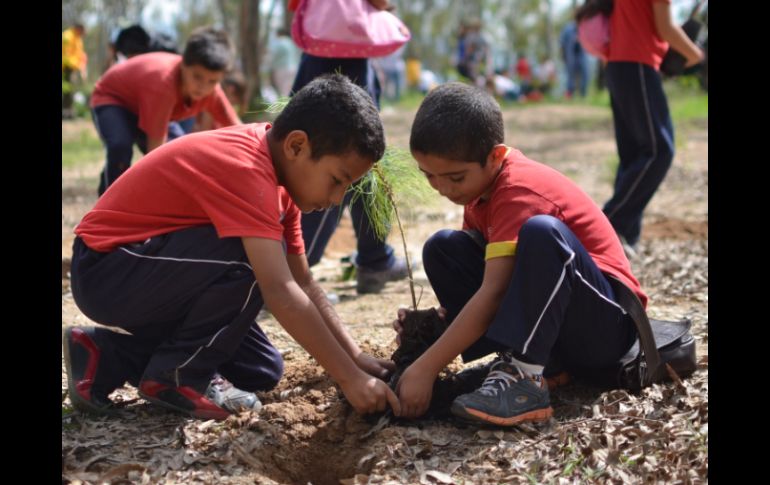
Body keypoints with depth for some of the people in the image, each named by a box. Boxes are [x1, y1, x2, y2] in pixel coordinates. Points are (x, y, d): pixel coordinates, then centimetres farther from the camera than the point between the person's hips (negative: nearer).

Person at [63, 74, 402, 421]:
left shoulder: (277, 168, 3)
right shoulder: (246, 169, -28)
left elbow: (302, 283, 6)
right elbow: (280, 292, -35)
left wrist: (355, 358, -2)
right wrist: (350, 378, -31)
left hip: (151, 270, 10)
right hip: (106, 270, -10)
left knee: (263, 370, 6)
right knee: (254, 258, -28)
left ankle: (110, 357, 9)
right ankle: (176, 374, -9)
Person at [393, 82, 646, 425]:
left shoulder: (519, 191, -23)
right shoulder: (482, 183, 6)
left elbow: (493, 293, -29)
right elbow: (477, 270, 9)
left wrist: (426, 369, -29)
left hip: (604, 320, -8)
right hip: (543, 317, 8)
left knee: (541, 231, -35)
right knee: (443, 248, -3)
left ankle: (524, 379, -33)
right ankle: (525, 357, -11)